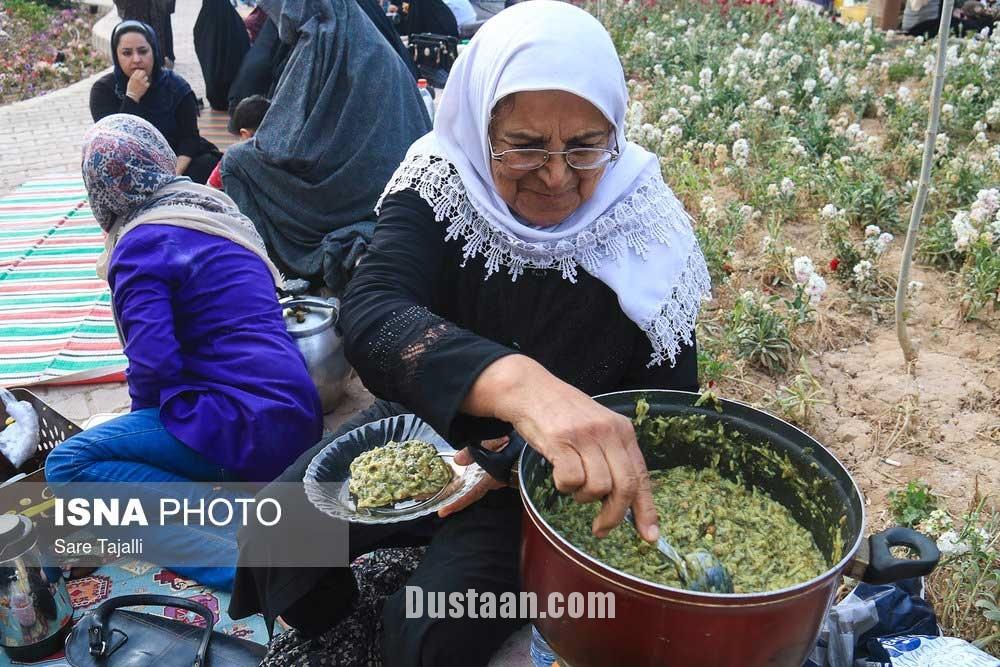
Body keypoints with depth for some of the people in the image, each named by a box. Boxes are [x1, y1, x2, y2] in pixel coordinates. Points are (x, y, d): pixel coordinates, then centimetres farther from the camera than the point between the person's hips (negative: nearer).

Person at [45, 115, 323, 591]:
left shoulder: (141, 244, -9)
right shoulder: (213, 209, 17)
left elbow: (153, 361, -19)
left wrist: (143, 415, 5)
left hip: (246, 426, -9)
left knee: (66, 466, -7)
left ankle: (237, 550, -19)